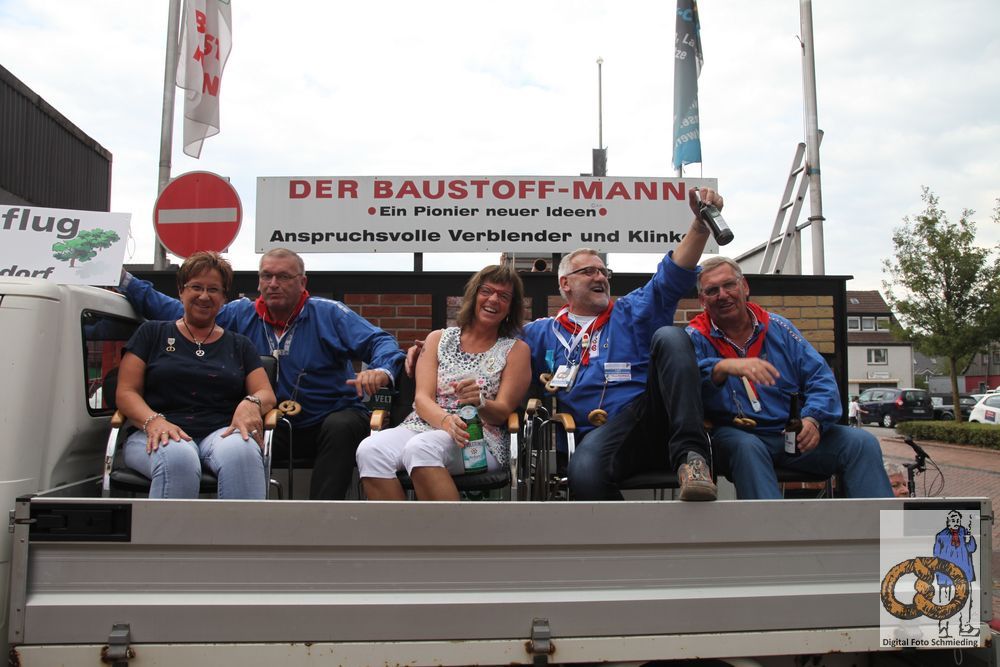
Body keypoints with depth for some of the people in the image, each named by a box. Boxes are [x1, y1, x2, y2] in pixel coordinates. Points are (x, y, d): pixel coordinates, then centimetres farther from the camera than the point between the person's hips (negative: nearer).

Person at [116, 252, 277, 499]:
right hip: (159, 435, -1)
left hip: (221, 432, 1)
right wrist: (153, 421, -13)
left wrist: (251, 404, -13)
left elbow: (266, 393, 14)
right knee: (178, 457, -40)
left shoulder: (239, 345, 24)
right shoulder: (151, 334, 19)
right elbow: (126, 392, 10)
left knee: (241, 452, -38)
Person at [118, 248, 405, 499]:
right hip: (274, 426, 2)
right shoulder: (240, 314, 9)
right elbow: (177, 313, 10)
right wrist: (126, 280, 3)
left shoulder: (328, 314, 0)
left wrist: (380, 371, -30)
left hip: (332, 418, -1)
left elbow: (380, 342, -7)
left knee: (343, 426, -35)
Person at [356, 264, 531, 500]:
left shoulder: (516, 350, 12)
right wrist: (446, 421, -19)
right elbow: (422, 397, 5)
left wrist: (480, 403, -22)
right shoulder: (439, 339, 17)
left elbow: (503, 412, 3)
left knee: (421, 448, -37)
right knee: (370, 450, -30)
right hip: (425, 425, 3)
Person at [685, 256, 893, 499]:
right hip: (736, 435, -4)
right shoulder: (696, 338, 1)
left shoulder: (777, 327, 12)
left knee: (862, 442, -15)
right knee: (746, 447, -37)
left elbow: (820, 377, 8)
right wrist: (724, 367, -40)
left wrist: (813, 419, -11)